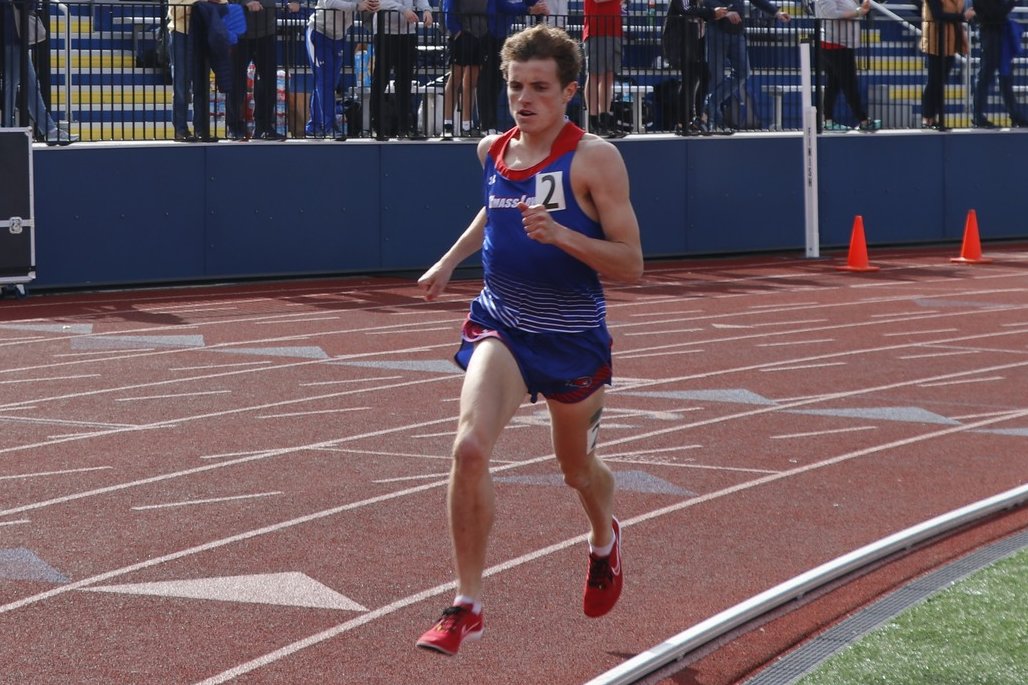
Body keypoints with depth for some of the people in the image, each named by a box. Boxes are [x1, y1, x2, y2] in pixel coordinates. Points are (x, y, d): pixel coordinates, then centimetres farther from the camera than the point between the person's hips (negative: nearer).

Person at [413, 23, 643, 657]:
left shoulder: (594, 159, -14)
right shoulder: (494, 151, 3)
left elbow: (631, 265, -17)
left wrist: (560, 235, -30)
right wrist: (449, 261, 22)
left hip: (573, 337, -3)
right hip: (500, 325, 3)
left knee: (578, 468, 18)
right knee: (470, 448, -21)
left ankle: (604, 539, 56)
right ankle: (467, 607, -13)